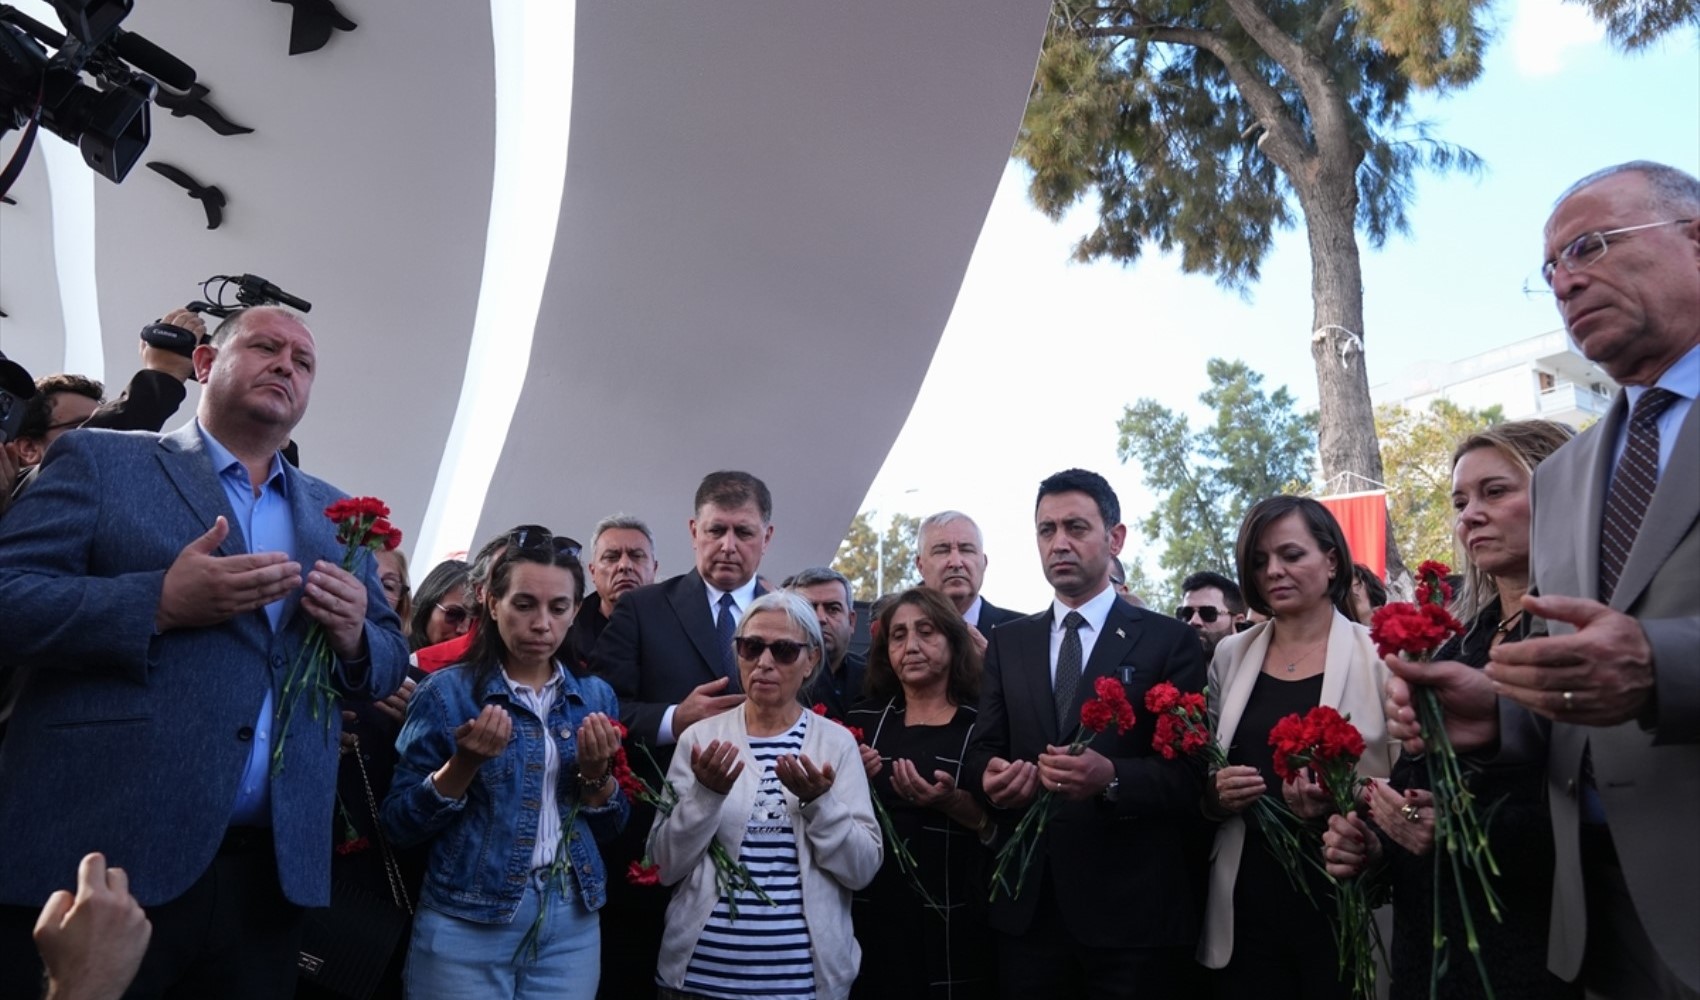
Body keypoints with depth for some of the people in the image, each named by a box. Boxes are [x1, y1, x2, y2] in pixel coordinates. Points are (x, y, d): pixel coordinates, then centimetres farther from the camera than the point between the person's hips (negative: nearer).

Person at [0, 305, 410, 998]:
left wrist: (355, 637, -8)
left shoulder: (337, 516, 15)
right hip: (98, 858, -4)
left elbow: (390, 661, 14)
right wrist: (160, 603, -19)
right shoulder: (100, 460, 4)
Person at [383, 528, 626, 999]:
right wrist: (464, 763, -22)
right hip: (466, 923, -3)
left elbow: (610, 828, 6)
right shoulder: (446, 691, -7)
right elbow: (399, 823, -7)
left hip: (572, 922, 3)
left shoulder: (595, 696, 3)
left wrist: (596, 772, -12)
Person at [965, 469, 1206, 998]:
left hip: (1134, 906, -3)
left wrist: (1112, 777, -25)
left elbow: (1192, 773, -7)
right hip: (1027, 902, 3)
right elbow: (984, 749, 7)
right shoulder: (1006, 642, 10)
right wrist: (991, 777, -16)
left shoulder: (1169, 641, -1)